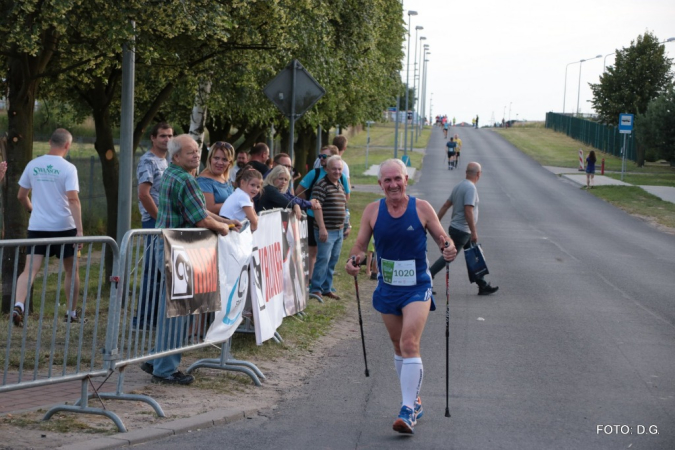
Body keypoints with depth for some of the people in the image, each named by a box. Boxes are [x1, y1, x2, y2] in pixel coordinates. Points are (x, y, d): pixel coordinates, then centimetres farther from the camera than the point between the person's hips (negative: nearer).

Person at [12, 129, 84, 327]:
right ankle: (72, 313, 22)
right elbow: (73, 199, -17)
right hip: (64, 227, -3)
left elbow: (21, 196, 12)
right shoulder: (68, 168, -8)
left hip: (37, 227, 3)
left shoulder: (33, 165, 5)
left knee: (30, 269, -3)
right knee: (72, 270, 15)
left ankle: (18, 306, -26)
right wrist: (79, 229, -20)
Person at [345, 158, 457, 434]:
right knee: (399, 346, 16)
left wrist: (449, 250, -23)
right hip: (387, 288, 4)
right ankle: (414, 400, 33)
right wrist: (354, 260, -18)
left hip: (417, 288, -4)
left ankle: (408, 411, -19)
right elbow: (361, 245, 3)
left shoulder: (422, 208, -7)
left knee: (410, 344, -18)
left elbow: (442, 239, -1)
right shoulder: (373, 211, -1)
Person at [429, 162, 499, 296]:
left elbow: (446, 205, 12)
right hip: (462, 231, -10)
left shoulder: (459, 186, 11)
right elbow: (468, 211, -25)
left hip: (456, 228, 10)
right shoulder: (470, 188, -18)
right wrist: (474, 232, -22)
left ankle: (483, 286, 17)